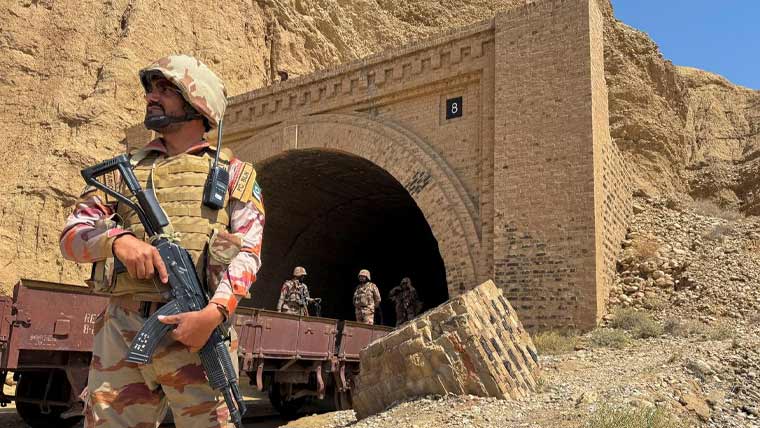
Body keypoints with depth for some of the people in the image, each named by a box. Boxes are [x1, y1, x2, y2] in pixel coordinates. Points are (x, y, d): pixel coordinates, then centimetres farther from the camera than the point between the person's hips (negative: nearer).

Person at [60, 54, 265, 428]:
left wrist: (215, 311, -19)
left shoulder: (233, 173, 11)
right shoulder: (127, 169, 20)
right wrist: (118, 239, -11)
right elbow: (71, 236, 12)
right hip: (121, 330, 3)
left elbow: (247, 253, -1)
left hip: (198, 330, -2)